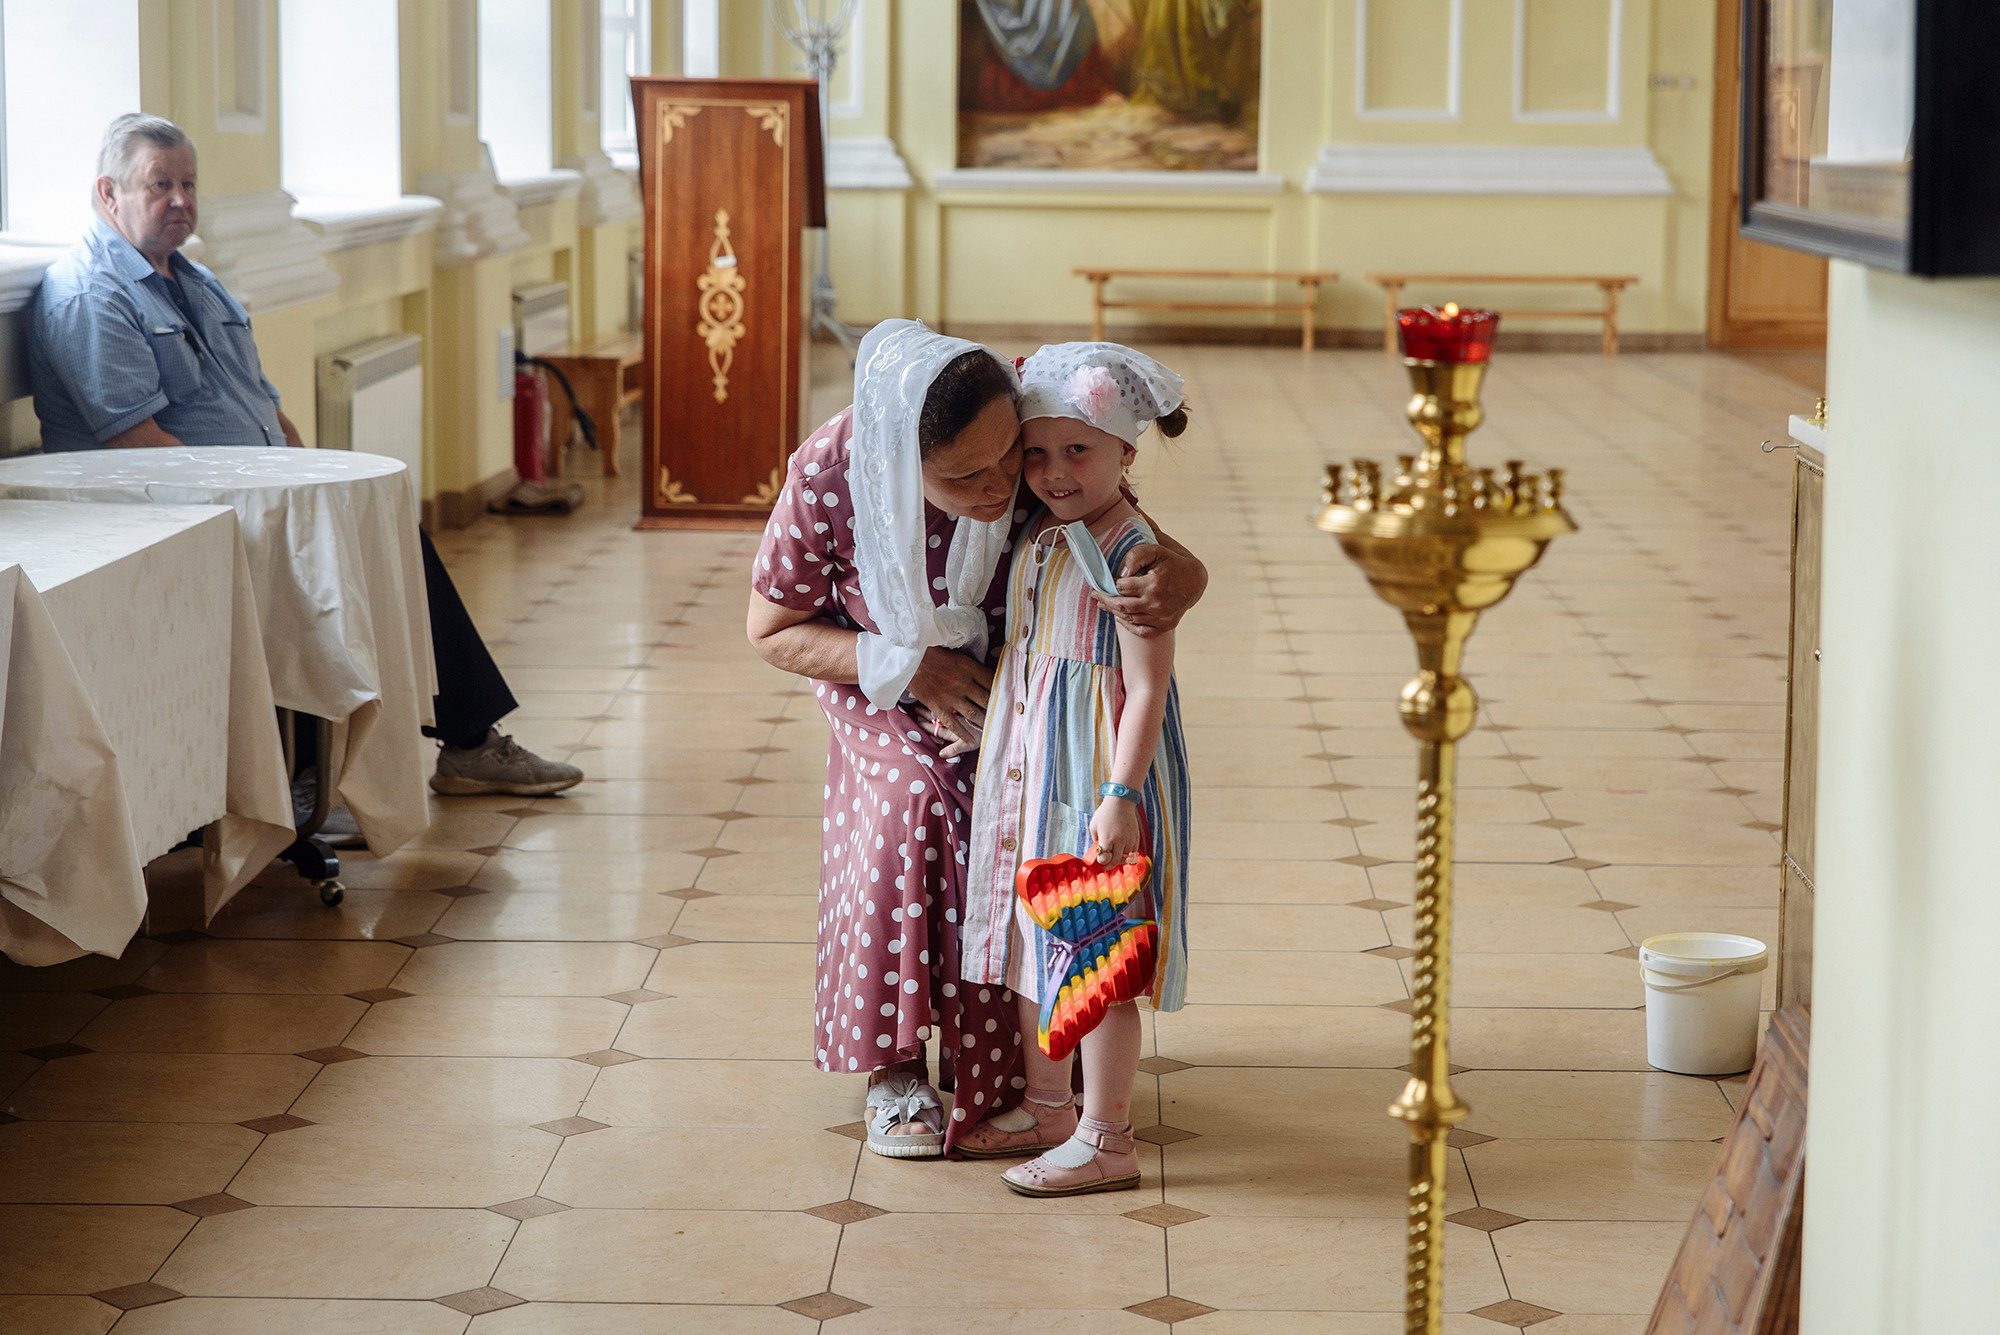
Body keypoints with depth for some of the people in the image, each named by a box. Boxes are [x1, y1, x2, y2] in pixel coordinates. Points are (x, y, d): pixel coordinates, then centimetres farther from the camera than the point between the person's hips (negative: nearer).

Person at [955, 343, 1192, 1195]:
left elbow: (1147, 687, -20)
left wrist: (1120, 796, -24)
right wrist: (986, 734, 21)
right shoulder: (1037, 536, 6)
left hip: (1099, 774, -9)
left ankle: (1106, 1140, 8)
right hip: (1031, 768, 9)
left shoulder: (1131, 555, -17)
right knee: (1031, 936, 16)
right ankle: (1045, 1109, 31)